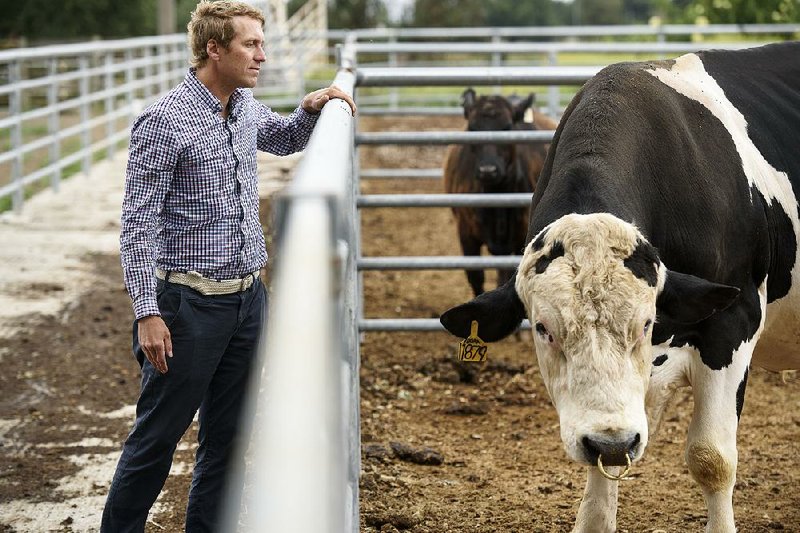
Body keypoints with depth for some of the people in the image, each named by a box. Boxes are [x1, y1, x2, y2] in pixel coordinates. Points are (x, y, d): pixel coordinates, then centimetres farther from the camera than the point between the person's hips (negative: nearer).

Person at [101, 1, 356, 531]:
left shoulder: (247, 108, 8)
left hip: (249, 301, 7)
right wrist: (148, 313, -21)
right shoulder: (165, 122, -14)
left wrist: (311, 109, 10)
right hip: (190, 305, -7)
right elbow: (138, 224, -15)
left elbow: (284, 139, 32)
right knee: (158, 435, 1)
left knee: (228, 438, 13)